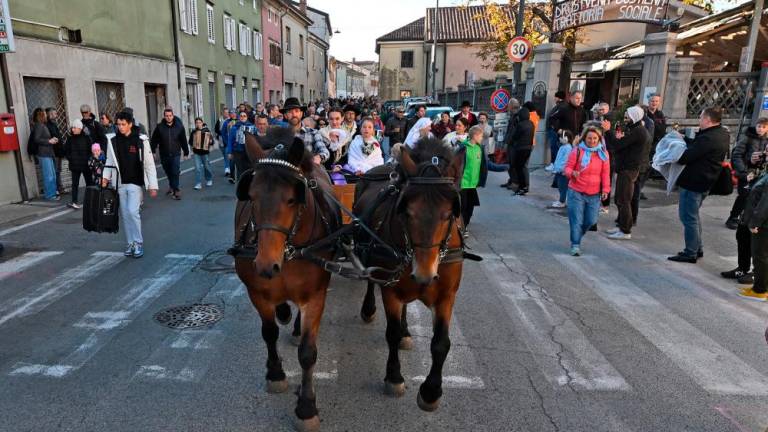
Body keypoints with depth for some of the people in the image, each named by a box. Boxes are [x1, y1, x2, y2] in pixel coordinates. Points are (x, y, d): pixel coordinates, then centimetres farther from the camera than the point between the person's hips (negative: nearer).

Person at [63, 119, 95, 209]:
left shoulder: (86, 138, -3)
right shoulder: (70, 139, 2)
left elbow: (91, 149, -3)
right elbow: (66, 150, 8)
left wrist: (88, 159, -9)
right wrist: (70, 158, -2)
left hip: (86, 164, 0)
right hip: (75, 165, 0)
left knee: (89, 182, 5)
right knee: (75, 183, 6)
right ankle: (74, 201, 10)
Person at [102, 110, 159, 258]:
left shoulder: (141, 140, -7)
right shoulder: (113, 141, 4)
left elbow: (149, 164, -5)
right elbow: (110, 161, 13)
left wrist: (153, 185, -8)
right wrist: (106, 177, -2)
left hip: (136, 183, -4)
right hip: (120, 184, 4)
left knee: (132, 211, -14)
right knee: (124, 214, 8)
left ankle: (138, 243, 1)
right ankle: (130, 243, 20)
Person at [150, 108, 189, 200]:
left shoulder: (179, 126, -4)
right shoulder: (159, 127, -4)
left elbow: (184, 140, 3)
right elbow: (154, 140, 0)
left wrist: (186, 152, 6)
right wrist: (152, 152, -4)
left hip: (175, 154, -2)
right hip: (164, 155, 2)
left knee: (175, 173, -8)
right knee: (168, 172, 15)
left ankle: (176, 190, -2)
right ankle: (172, 187, 36)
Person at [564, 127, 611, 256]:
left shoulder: (603, 153, 6)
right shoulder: (577, 151, -3)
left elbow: (605, 173, 8)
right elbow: (567, 168, -2)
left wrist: (605, 189, 1)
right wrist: (572, 173, -24)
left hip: (594, 194, 3)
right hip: (576, 192, -3)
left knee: (591, 221, 6)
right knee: (576, 220, -6)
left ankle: (577, 237, 31)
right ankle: (575, 245, 3)